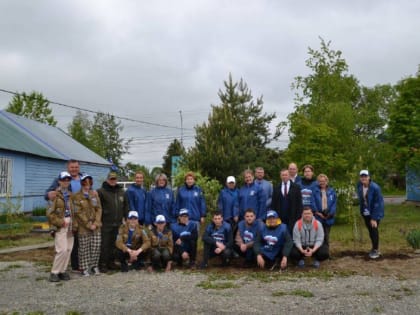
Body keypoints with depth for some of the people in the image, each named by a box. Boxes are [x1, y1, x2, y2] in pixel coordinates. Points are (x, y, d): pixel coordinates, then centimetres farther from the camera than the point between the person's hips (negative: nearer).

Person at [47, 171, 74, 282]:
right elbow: (50, 213, -10)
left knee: (68, 249, 5)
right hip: (60, 226, -6)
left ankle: (62, 271, 15)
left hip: (69, 224, 6)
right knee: (62, 250, -12)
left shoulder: (70, 195, 14)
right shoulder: (55, 195, -6)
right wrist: (60, 222, -12)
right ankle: (54, 272, 0)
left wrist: (73, 222, 5)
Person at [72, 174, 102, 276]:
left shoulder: (94, 194, 8)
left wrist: (96, 223, -6)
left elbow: (99, 209, 5)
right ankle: (84, 268, 12)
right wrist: (88, 224, -12)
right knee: (84, 249, 1)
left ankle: (94, 266, 19)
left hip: (96, 226, 4)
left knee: (96, 247, 5)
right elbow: (78, 213, -9)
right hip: (83, 227, -4)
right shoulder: (76, 196, -4)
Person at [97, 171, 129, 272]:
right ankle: (103, 264, 5)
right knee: (104, 244, -3)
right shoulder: (101, 191, -5)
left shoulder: (121, 192, 14)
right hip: (105, 223, -5)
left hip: (117, 223, 5)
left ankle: (111, 262, 22)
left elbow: (126, 206, 18)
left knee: (113, 244, 12)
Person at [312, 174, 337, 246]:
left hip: (328, 217, 2)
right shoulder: (315, 191, 0)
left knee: (326, 236, 9)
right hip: (318, 217, -2)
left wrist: (330, 213, -7)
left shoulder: (331, 191, 6)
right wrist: (318, 213, -12)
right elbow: (313, 202, -5)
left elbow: (334, 203, 4)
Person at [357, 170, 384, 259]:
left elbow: (377, 204, -22)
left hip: (375, 212, -5)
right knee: (370, 231, 14)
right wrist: (362, 211, 5)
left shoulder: (375, 187, -24)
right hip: (366, 213, 6)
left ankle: (376, 250, 9)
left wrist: (374, 218, -23)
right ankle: (374, 248, 28)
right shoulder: (359, 185, -7)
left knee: (374, 230, -5)